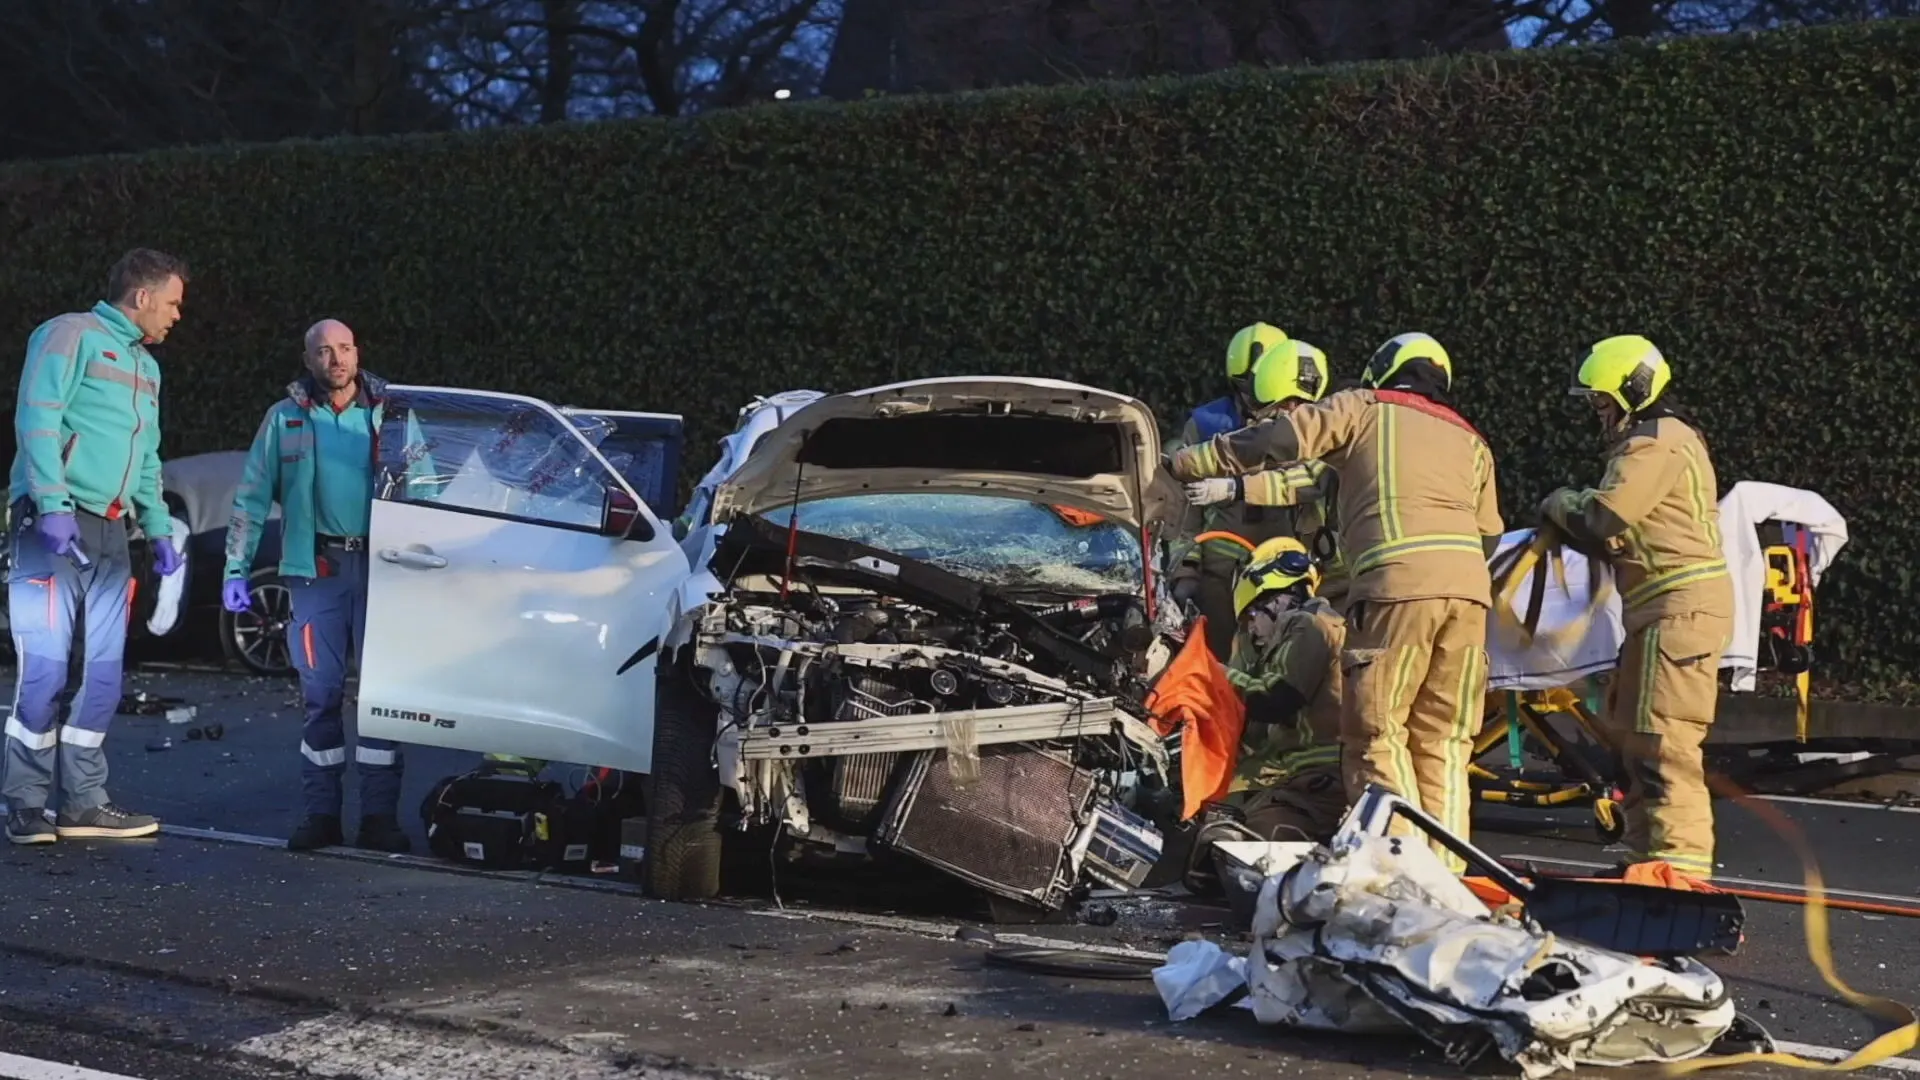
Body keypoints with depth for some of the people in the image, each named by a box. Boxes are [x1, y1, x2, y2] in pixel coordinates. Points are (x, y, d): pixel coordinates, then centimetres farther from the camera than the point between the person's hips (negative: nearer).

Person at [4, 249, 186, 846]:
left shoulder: (145, 367, 23)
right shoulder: (71, 336, -4)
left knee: (103, 674, 7)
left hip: (109, 534, 8)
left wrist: (159, 529, 18)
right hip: (55, 526, -8)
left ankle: (83, 802, 13)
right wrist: (53, 505, -22)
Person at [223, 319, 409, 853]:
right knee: (320, 693, 2)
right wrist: (236, 570, 3)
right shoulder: (286, 418, 7)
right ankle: (321, 813, 8)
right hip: (318, 568, 0)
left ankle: (379, 815, 3)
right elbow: (252, 498, 9)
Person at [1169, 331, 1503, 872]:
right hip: (1470, 585, 5)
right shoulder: (1470, 440, 29)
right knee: (1443, 738, 10)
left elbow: (1279, 439, 4)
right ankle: (1446, 868, 6)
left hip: (1398, 583, -5)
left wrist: (1186, 463, 9)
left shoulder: (1363, 409, 15)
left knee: (1381, 731, 0)